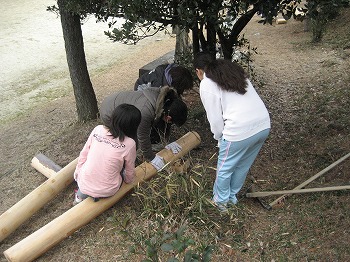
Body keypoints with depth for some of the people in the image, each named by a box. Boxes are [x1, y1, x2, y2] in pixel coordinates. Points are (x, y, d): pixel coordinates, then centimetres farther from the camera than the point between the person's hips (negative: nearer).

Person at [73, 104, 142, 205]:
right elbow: (130, 172, 0)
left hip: (83, 185, 3)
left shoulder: (98, 129, -7)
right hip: (106, 192, -3)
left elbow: (83, 154, 3)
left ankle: (81, 195, 22)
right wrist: (128, 180, 22)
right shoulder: (129, 144, -15)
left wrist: (77, 171, 19)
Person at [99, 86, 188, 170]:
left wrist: (167, 141, 5)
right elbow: (143, 137, -25)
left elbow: (163, 122, 1)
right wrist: (151, 158, -12)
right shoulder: (145, 112, -39)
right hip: (109, 113, -8)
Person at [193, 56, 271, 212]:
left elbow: (215, 119, -4)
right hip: (264, 125, 7)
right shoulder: (234, 71, 18)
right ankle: (232, 196, 46)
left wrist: (219, 138, 14)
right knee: (243, 166, 26)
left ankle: (220, 201, 38)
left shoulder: (206, 85, -3)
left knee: (224, 169, 18)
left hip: (240, 131, -7)